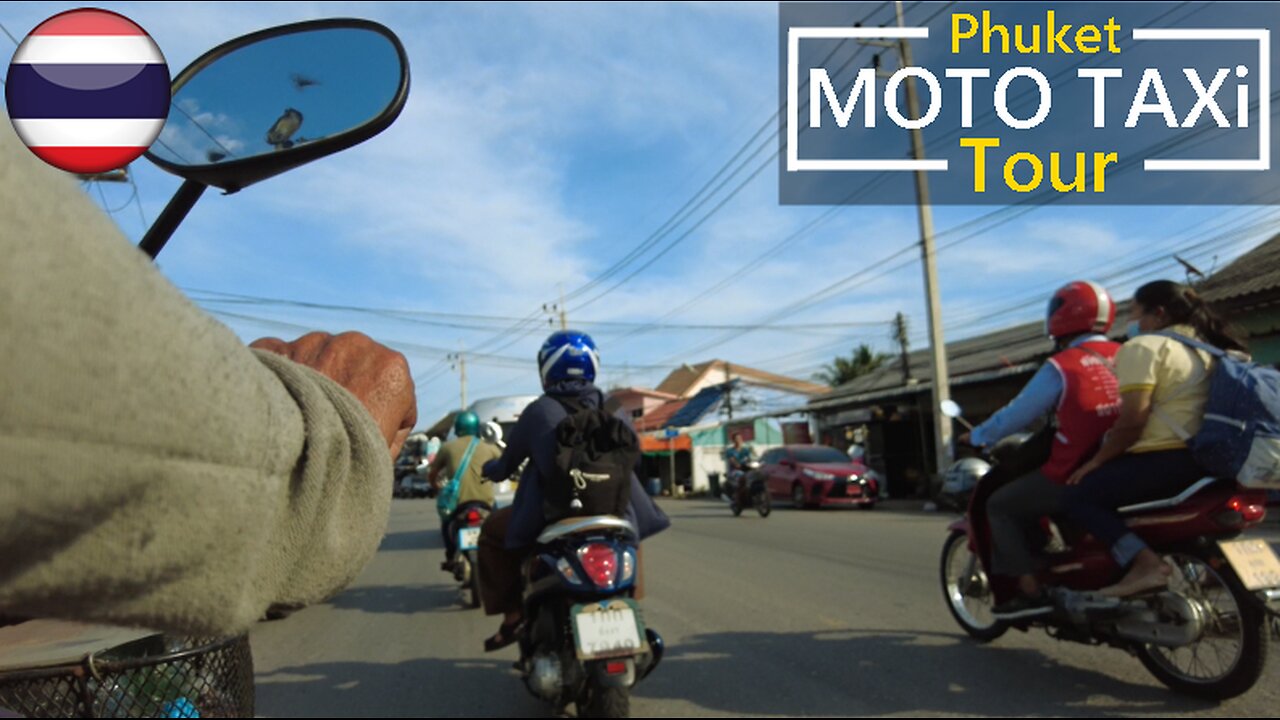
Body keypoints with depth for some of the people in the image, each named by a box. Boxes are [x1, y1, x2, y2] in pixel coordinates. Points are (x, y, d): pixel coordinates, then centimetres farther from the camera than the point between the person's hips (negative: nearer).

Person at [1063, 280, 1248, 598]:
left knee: (1080, 495, -9)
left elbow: (1133, 420, -18)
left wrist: (1095, 461, -7)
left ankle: (1144, 562, -26)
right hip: (1206, 458, 10)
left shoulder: (1143, 346, -8)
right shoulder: (1204, 346, 21)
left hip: (1167, 458, -10)